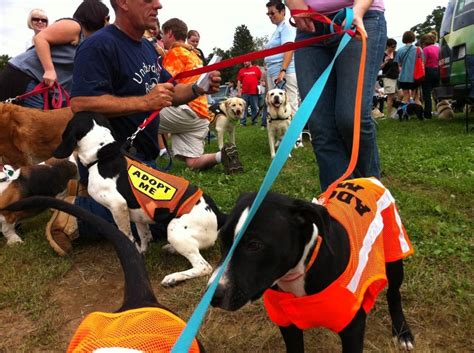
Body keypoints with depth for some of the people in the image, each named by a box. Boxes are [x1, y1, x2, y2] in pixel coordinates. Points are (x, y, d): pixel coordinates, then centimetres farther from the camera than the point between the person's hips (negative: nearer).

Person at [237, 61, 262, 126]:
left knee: (255, 108, 4)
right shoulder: (241, 71, 11)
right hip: (244, 93, 1)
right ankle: (242, 122, 3)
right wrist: (238, 91, 3)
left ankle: (254, 121, 13)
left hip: (254, 93, -1)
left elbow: (261, 79, 8)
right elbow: (239, 81, 10)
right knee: (244, 108, 0)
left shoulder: (256, 69, 7)